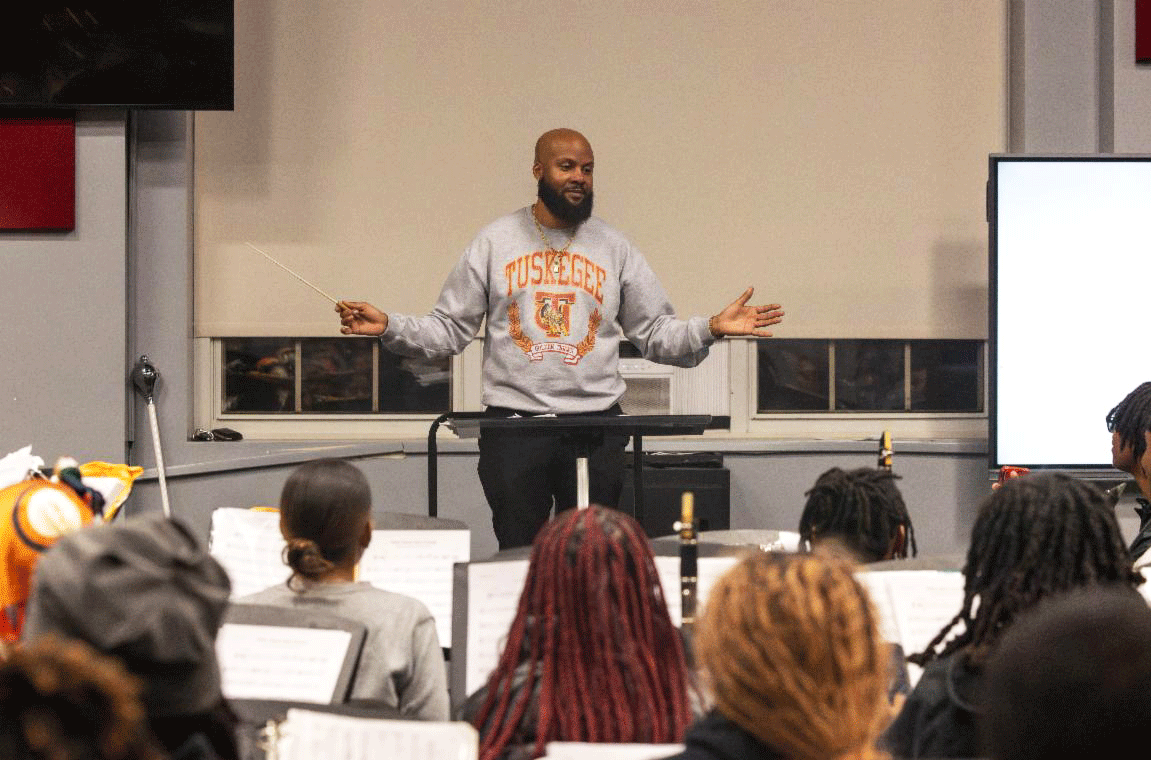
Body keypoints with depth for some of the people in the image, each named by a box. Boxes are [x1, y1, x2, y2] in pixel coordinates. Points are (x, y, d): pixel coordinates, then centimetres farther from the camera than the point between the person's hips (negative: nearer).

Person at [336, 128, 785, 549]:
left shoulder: (614, 248, 9)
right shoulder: (494, 242, 5)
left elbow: (656, 333, 8)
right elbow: (449, 330, 3)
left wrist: (711, 329, -9)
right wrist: (388, 327, -13)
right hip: (513, 424, -1)